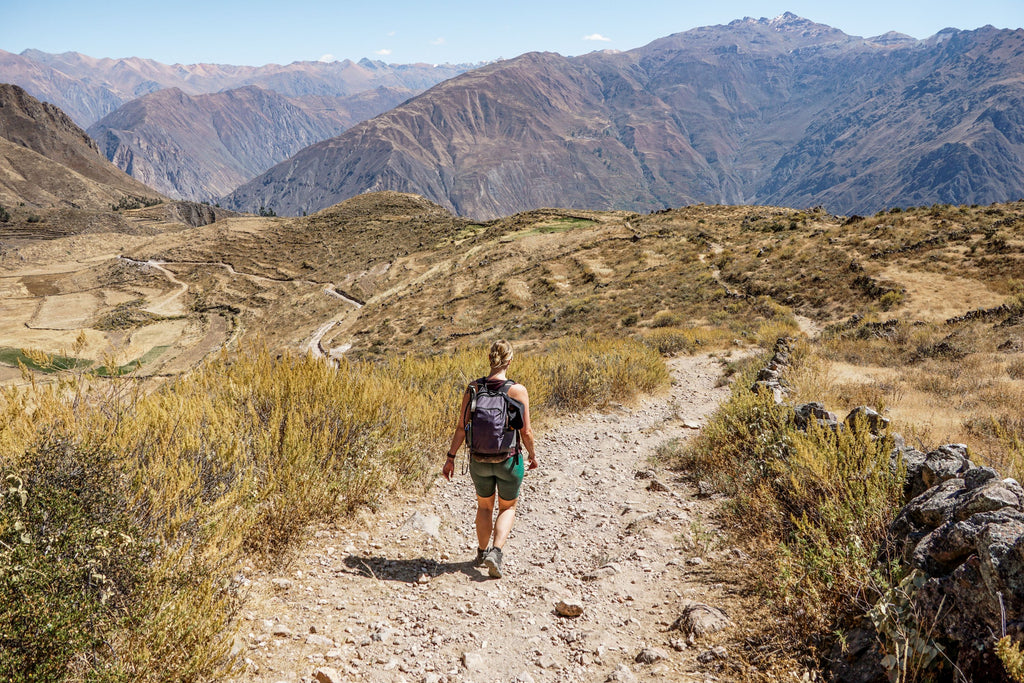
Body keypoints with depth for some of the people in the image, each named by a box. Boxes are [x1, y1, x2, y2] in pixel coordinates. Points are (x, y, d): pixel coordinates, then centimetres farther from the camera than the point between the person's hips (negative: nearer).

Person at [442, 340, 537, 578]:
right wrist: (533, 455, 8)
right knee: (508, 508, 21)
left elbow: (461, 427, -6)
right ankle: (496, 552, 0)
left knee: (484, 505, 27)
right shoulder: (518, 391, -14)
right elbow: (526, 432, -10)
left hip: (479, 459, 2)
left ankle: (481, 554, 40)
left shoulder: (473, 388, -8)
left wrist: (450, 457, 4)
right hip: (509, 460, -2)